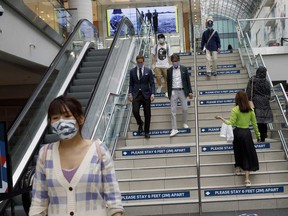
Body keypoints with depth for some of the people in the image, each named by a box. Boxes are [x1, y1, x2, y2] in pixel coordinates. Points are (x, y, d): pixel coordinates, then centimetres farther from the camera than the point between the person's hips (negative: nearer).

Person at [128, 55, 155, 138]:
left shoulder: (148, 71, 3)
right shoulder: (132, 71, 7)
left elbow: (152, 83, 1)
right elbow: (131, 84, 10)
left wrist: (152, 93, -11)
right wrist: (130, 93, -2)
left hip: (146, 94, 0)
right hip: (136, 95, 1)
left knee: (147, 114, 2)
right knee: (135, 111, -15)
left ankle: (146, 132, 16)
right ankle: (140, 124, 17)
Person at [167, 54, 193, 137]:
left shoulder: (184, 69, 4)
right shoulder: (169, 70, 5)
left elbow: (188, 80, 5)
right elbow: (168, 82, 9)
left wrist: (190, 92, 0)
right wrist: (169, 94, 8)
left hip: (182, 91, 0)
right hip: (173, 92, 0)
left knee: (185, 109, 3)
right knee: (173, 110, -2)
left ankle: (185, 123, 29)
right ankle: (174, 129, 1)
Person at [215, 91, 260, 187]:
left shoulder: (235, 110, -11)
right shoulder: (250, 110, 0)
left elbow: (231, 123, -14)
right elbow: (254, 123, 6)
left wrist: (221, 118, -5)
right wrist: (257, 134, 17)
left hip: (238, 132, -2)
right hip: (247, 133, 2)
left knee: (238, 151, 24)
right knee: (247, 154, 4)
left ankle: (238, 167, 40)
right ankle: (247, 179, 0)